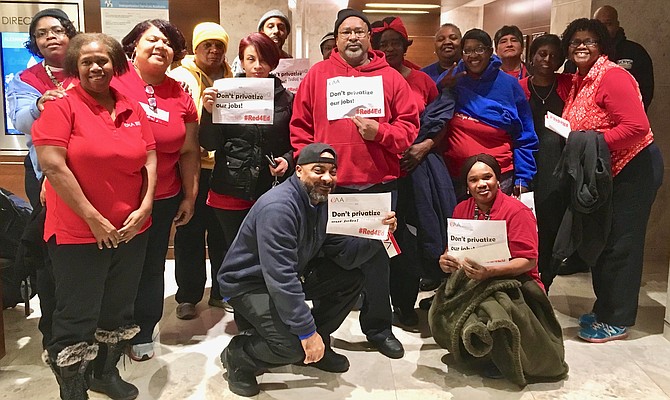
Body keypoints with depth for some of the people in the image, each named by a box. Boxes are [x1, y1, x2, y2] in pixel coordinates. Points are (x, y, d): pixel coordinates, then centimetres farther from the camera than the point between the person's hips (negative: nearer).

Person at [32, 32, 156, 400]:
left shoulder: (132, 110, 7)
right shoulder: (62, 107, -8)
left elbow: (150, 159, 8)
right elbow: (52, 165, -16)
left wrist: (144, 207, -5)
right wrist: (93, 219, -17)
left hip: (131, 230, 5)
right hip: (78, 234, -5)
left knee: (118, 311, 18)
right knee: (76, 319, 3)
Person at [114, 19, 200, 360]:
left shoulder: (180, 95, 5)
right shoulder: (113, 79, -7)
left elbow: (189, 151, 9)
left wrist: (190, 196, 9)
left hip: (162, 199, 3)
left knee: (151, 268, 14)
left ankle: (143, 334, 32)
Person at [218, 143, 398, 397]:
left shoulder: (322, 201, -2)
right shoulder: (278, 207, -29)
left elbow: (345, 256, -4)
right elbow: (280, 279, -33)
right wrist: (307, 331, -31)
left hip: (293, 274, 9)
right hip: (248, 283, -8)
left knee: (351, 279, -2)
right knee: (293, 345, -28)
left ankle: (317, 347, 13)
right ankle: (238, 356, 2)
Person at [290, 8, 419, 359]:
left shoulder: (391, 77, 6)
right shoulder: (317, 74, 6)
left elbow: (409, 126, 3)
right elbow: (300, 125, 5)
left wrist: (380, 132, -14)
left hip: (378, 183, 0)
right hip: (329, 183, 0)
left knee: (376, 254, 8)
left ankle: (378, 327, 24)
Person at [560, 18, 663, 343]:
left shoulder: (612, 77, -17)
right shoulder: (579, 81, 10)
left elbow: (637, 127, -24)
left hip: (633, 169, -9)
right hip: (603, 172, 9)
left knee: (620, 245, -3)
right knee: (601, 241, 15)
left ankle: (616, 321, 10)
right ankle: (604, 310, 29)